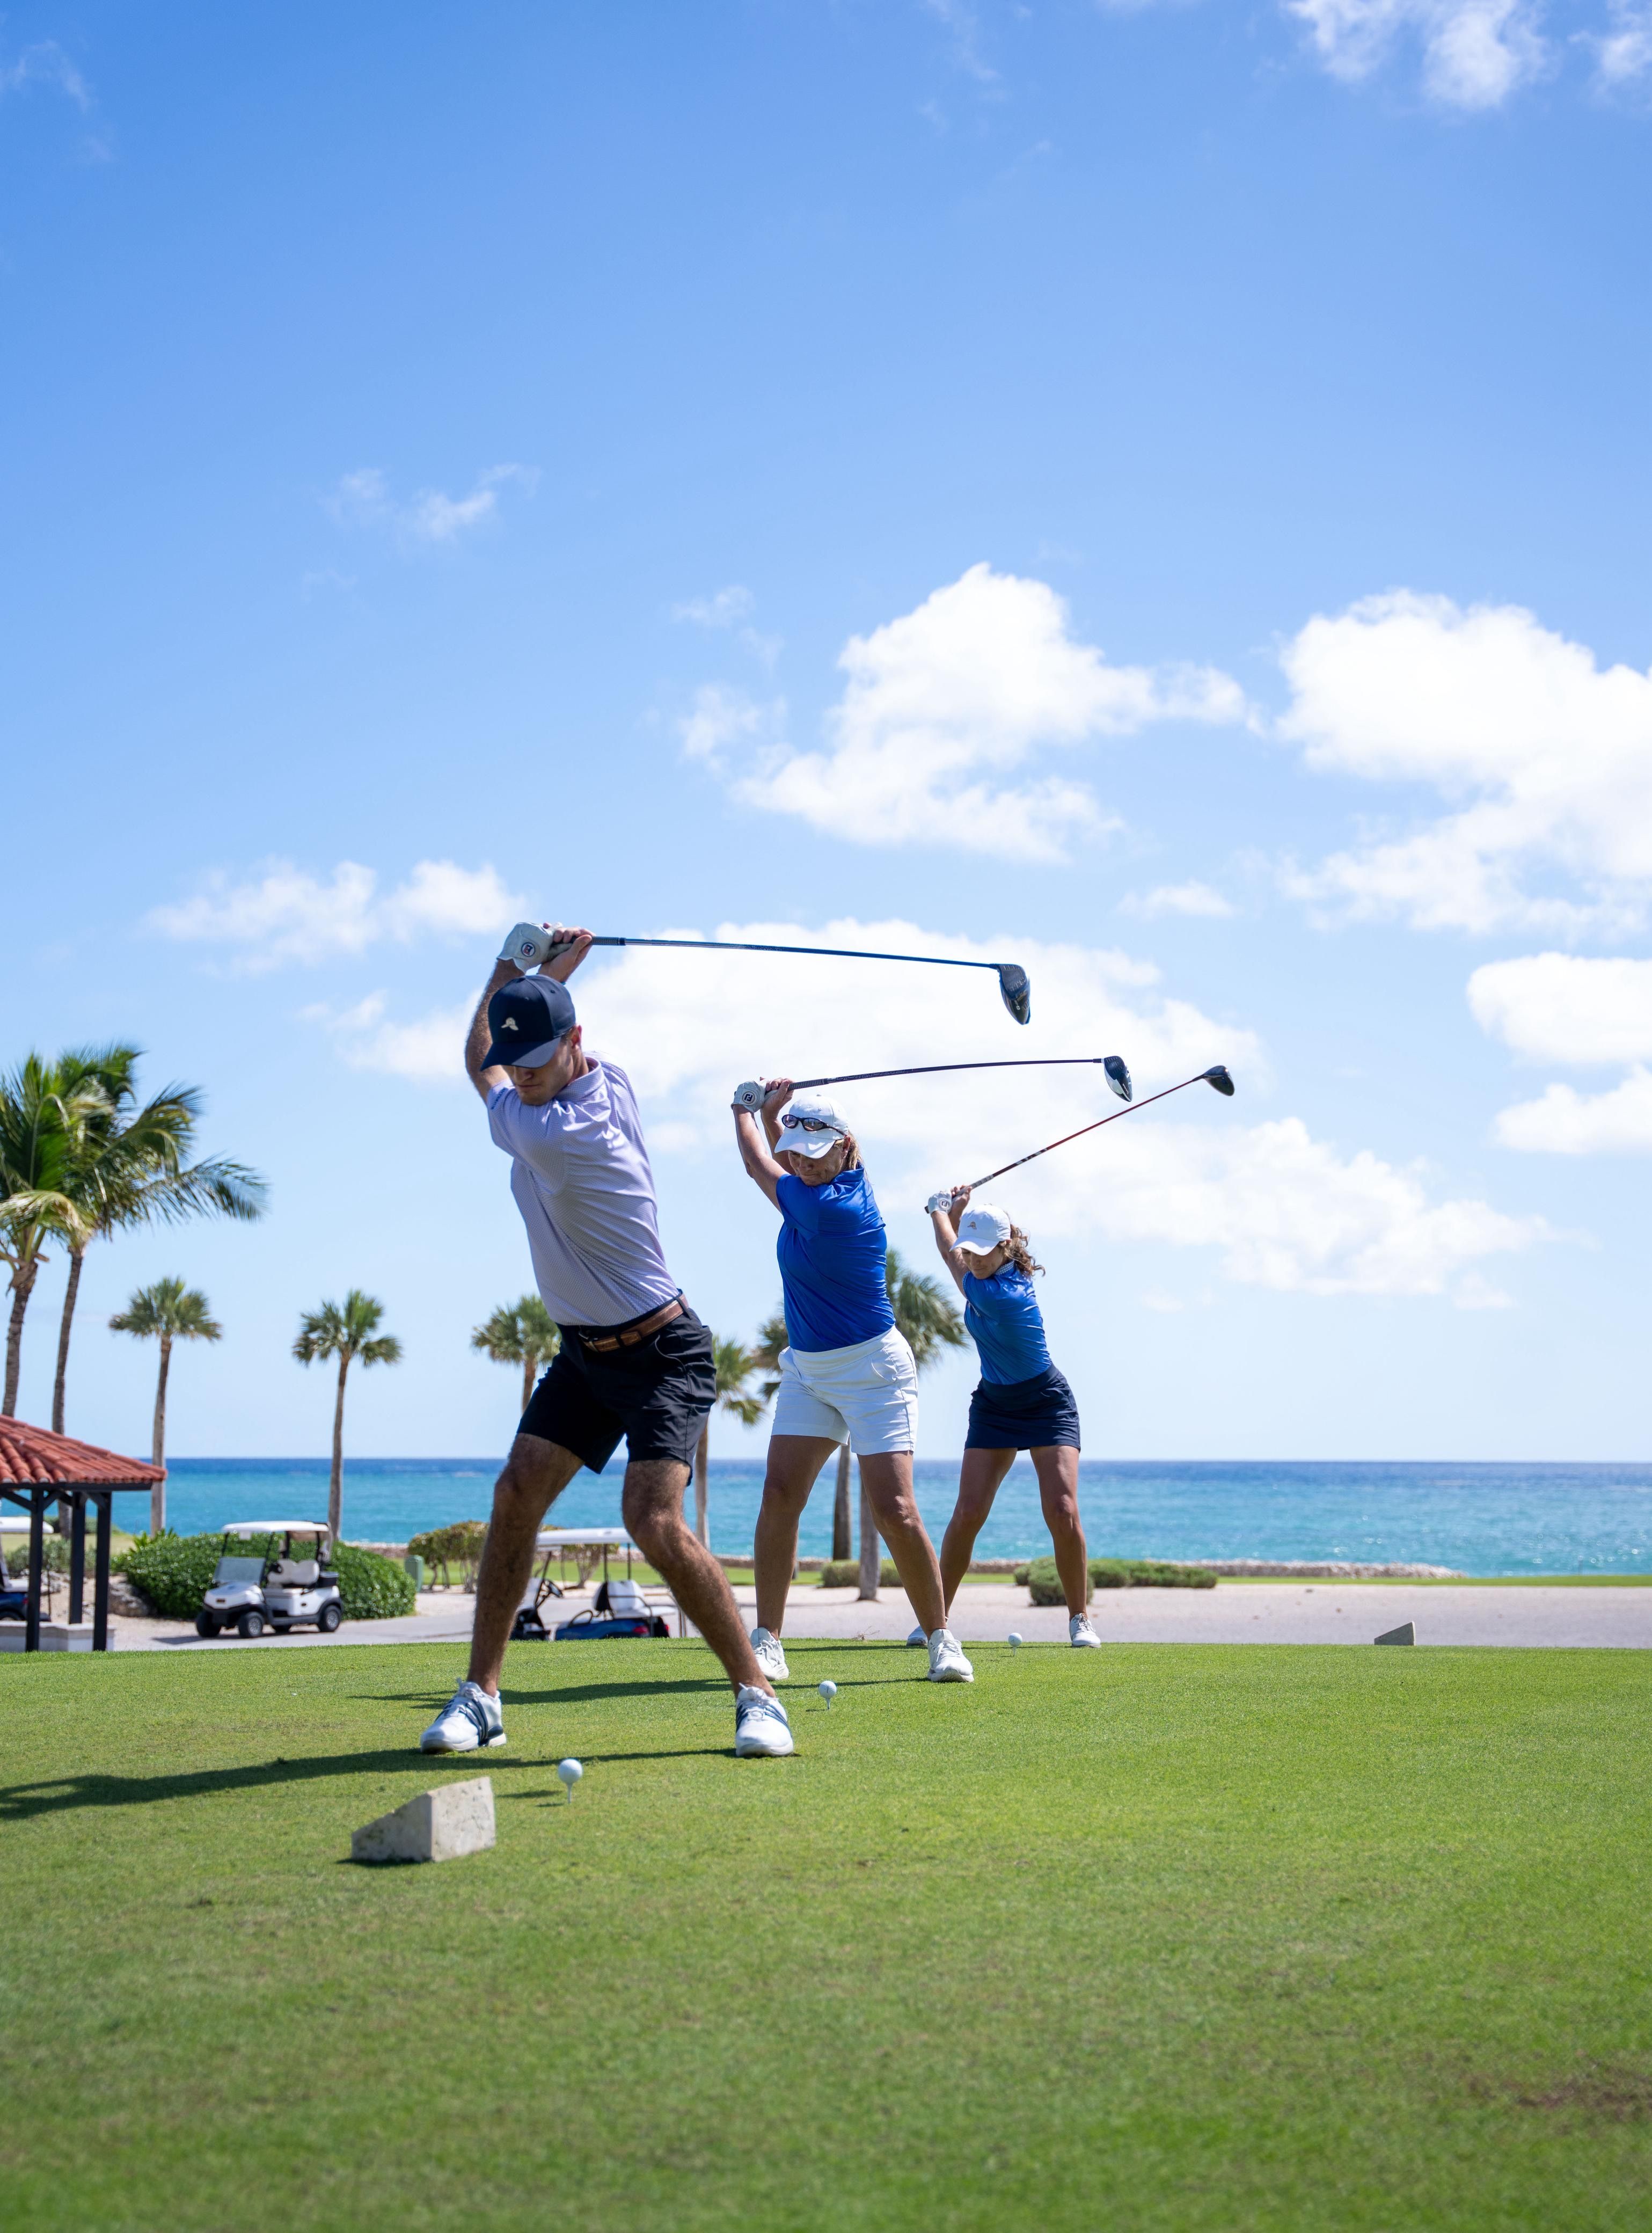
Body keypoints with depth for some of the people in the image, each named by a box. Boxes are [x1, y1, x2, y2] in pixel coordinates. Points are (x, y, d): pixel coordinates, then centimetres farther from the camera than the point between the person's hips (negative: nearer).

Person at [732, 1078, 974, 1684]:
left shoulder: (832, 1207, -23)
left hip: (871, 1368, -8)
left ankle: (941, 1640, 4)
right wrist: (772, 1112, 4)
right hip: (806, 1367, 9)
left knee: (895, 1510, -13)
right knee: (779, 1495, -5)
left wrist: (744, 1110, 10)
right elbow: (781, 1156, 24)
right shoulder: (833, 1178, 1)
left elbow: (758, 1163, -8)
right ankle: (767, 1643, -3)